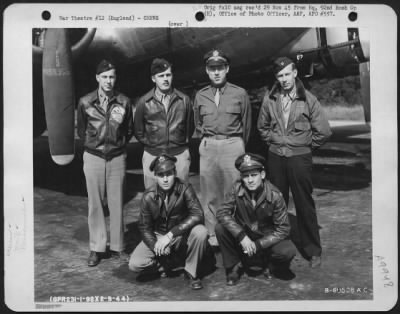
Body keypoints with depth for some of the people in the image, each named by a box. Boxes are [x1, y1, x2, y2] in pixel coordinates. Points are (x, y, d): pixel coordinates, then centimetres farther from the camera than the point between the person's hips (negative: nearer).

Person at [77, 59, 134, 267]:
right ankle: (97, 248, 15)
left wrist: (118, 145, 7)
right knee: (95, 203, 5)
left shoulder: (124, 102, -2)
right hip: (93, 157, 0)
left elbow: (129, 131, 10)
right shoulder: (85, 102, -2)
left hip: (117, 158, 0)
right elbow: (81, 130, 11)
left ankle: (117, 246, 17)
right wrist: (94, 145, 11)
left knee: (116, 203, 5)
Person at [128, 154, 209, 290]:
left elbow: (198, 215, -29)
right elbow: (145, 227, -5)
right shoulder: (148, 196, -11)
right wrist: (156, 246, -25)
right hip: (158, 236, 1)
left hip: (182, 237, -1)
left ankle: (191, 272, -7)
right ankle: (164, 264, 11)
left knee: (201, 232, -33)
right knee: (135, 264, -22)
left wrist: (171, 234, -35)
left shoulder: (184, 189, -17)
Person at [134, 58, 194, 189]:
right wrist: (149, 144, 8)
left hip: (180, 155, 1)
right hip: (152, 156, 0)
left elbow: (190, 126, 13)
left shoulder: (184, 99, 2)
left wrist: (183, 142, 9)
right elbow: (138, 131, 11)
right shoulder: (144, 102, 0)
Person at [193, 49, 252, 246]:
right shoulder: (200, 96, 8)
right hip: (208, 147, 3)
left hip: (233, 145, -2)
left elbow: (246, 125, 10)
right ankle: (212, 234, 16)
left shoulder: (240, 94, 1)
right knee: (209, 194, 6)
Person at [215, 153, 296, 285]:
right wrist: (241, 236, -32)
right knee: (220, 228, -24)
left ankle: (269, 263, 7)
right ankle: (233, 265, -1)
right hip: (244, 237, 2)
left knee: (288, 251, -29)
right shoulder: (237, 188, -17)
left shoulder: (274, 195, -21)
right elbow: (222, 213, -21)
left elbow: (283, 229, -17)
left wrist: (258, 245, -25)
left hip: (266, 238, -1)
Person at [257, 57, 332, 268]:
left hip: (299, 157, -3)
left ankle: (313, 250, 15)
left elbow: (323, 131, -2)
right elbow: (262, 126, 18)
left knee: (304, 205, 2)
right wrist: (273, 141, 10)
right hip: (275, 157, 3)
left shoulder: (308, 99, -6)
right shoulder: (269, 99, 2)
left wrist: (306, 146, 3)